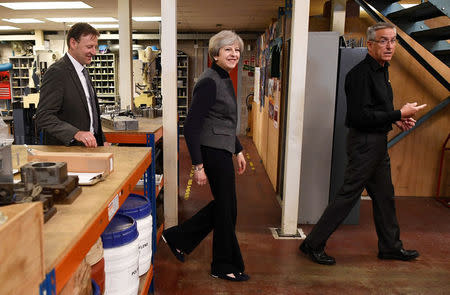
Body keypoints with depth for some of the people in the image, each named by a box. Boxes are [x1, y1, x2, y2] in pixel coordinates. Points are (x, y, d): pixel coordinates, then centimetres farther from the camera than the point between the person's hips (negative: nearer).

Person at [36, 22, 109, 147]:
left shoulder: (83, 71, 15)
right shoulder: (56, 72, -14)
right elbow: (43, 117, -20)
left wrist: (102, 140, 13)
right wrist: (76, 133, -31)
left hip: (89, 146, 7)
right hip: (64, 150, -7)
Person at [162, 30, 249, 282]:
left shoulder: (225, 79, 13)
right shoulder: (209, 82, -17)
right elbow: (191, 126, -22)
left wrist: (239, 151, 21)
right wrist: (199, 165, -23)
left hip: (222, 151, 10)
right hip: (214, 152, -10)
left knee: (223, 204, 19)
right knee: (227, 208, 4)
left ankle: (178, 238, 31)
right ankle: (225, 266, 24)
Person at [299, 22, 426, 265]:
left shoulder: (381, 71, 14)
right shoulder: (361, 73, -18)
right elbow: (362, 116, -24)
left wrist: (397, 119, 6)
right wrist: (399, 114, -18)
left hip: (378, 141, 10)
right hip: (364, 142, -10)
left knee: (384, 195, 17)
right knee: (348, 195, -5)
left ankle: (390, 246, 33)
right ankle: (313, 244, 5)